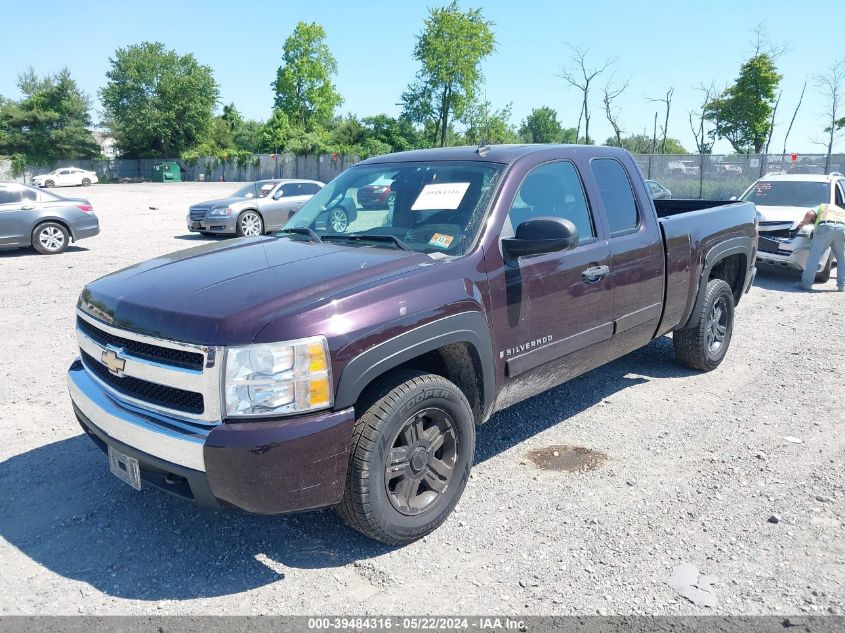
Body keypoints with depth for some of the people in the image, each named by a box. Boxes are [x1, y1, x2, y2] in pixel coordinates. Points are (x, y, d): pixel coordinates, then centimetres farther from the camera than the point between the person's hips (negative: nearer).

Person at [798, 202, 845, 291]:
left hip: (825, 227, -3)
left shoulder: (822, 207, 33)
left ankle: (806, 283, -1)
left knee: (814, 257, 0)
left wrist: (803, 223, 27)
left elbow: (810, 214, 11)